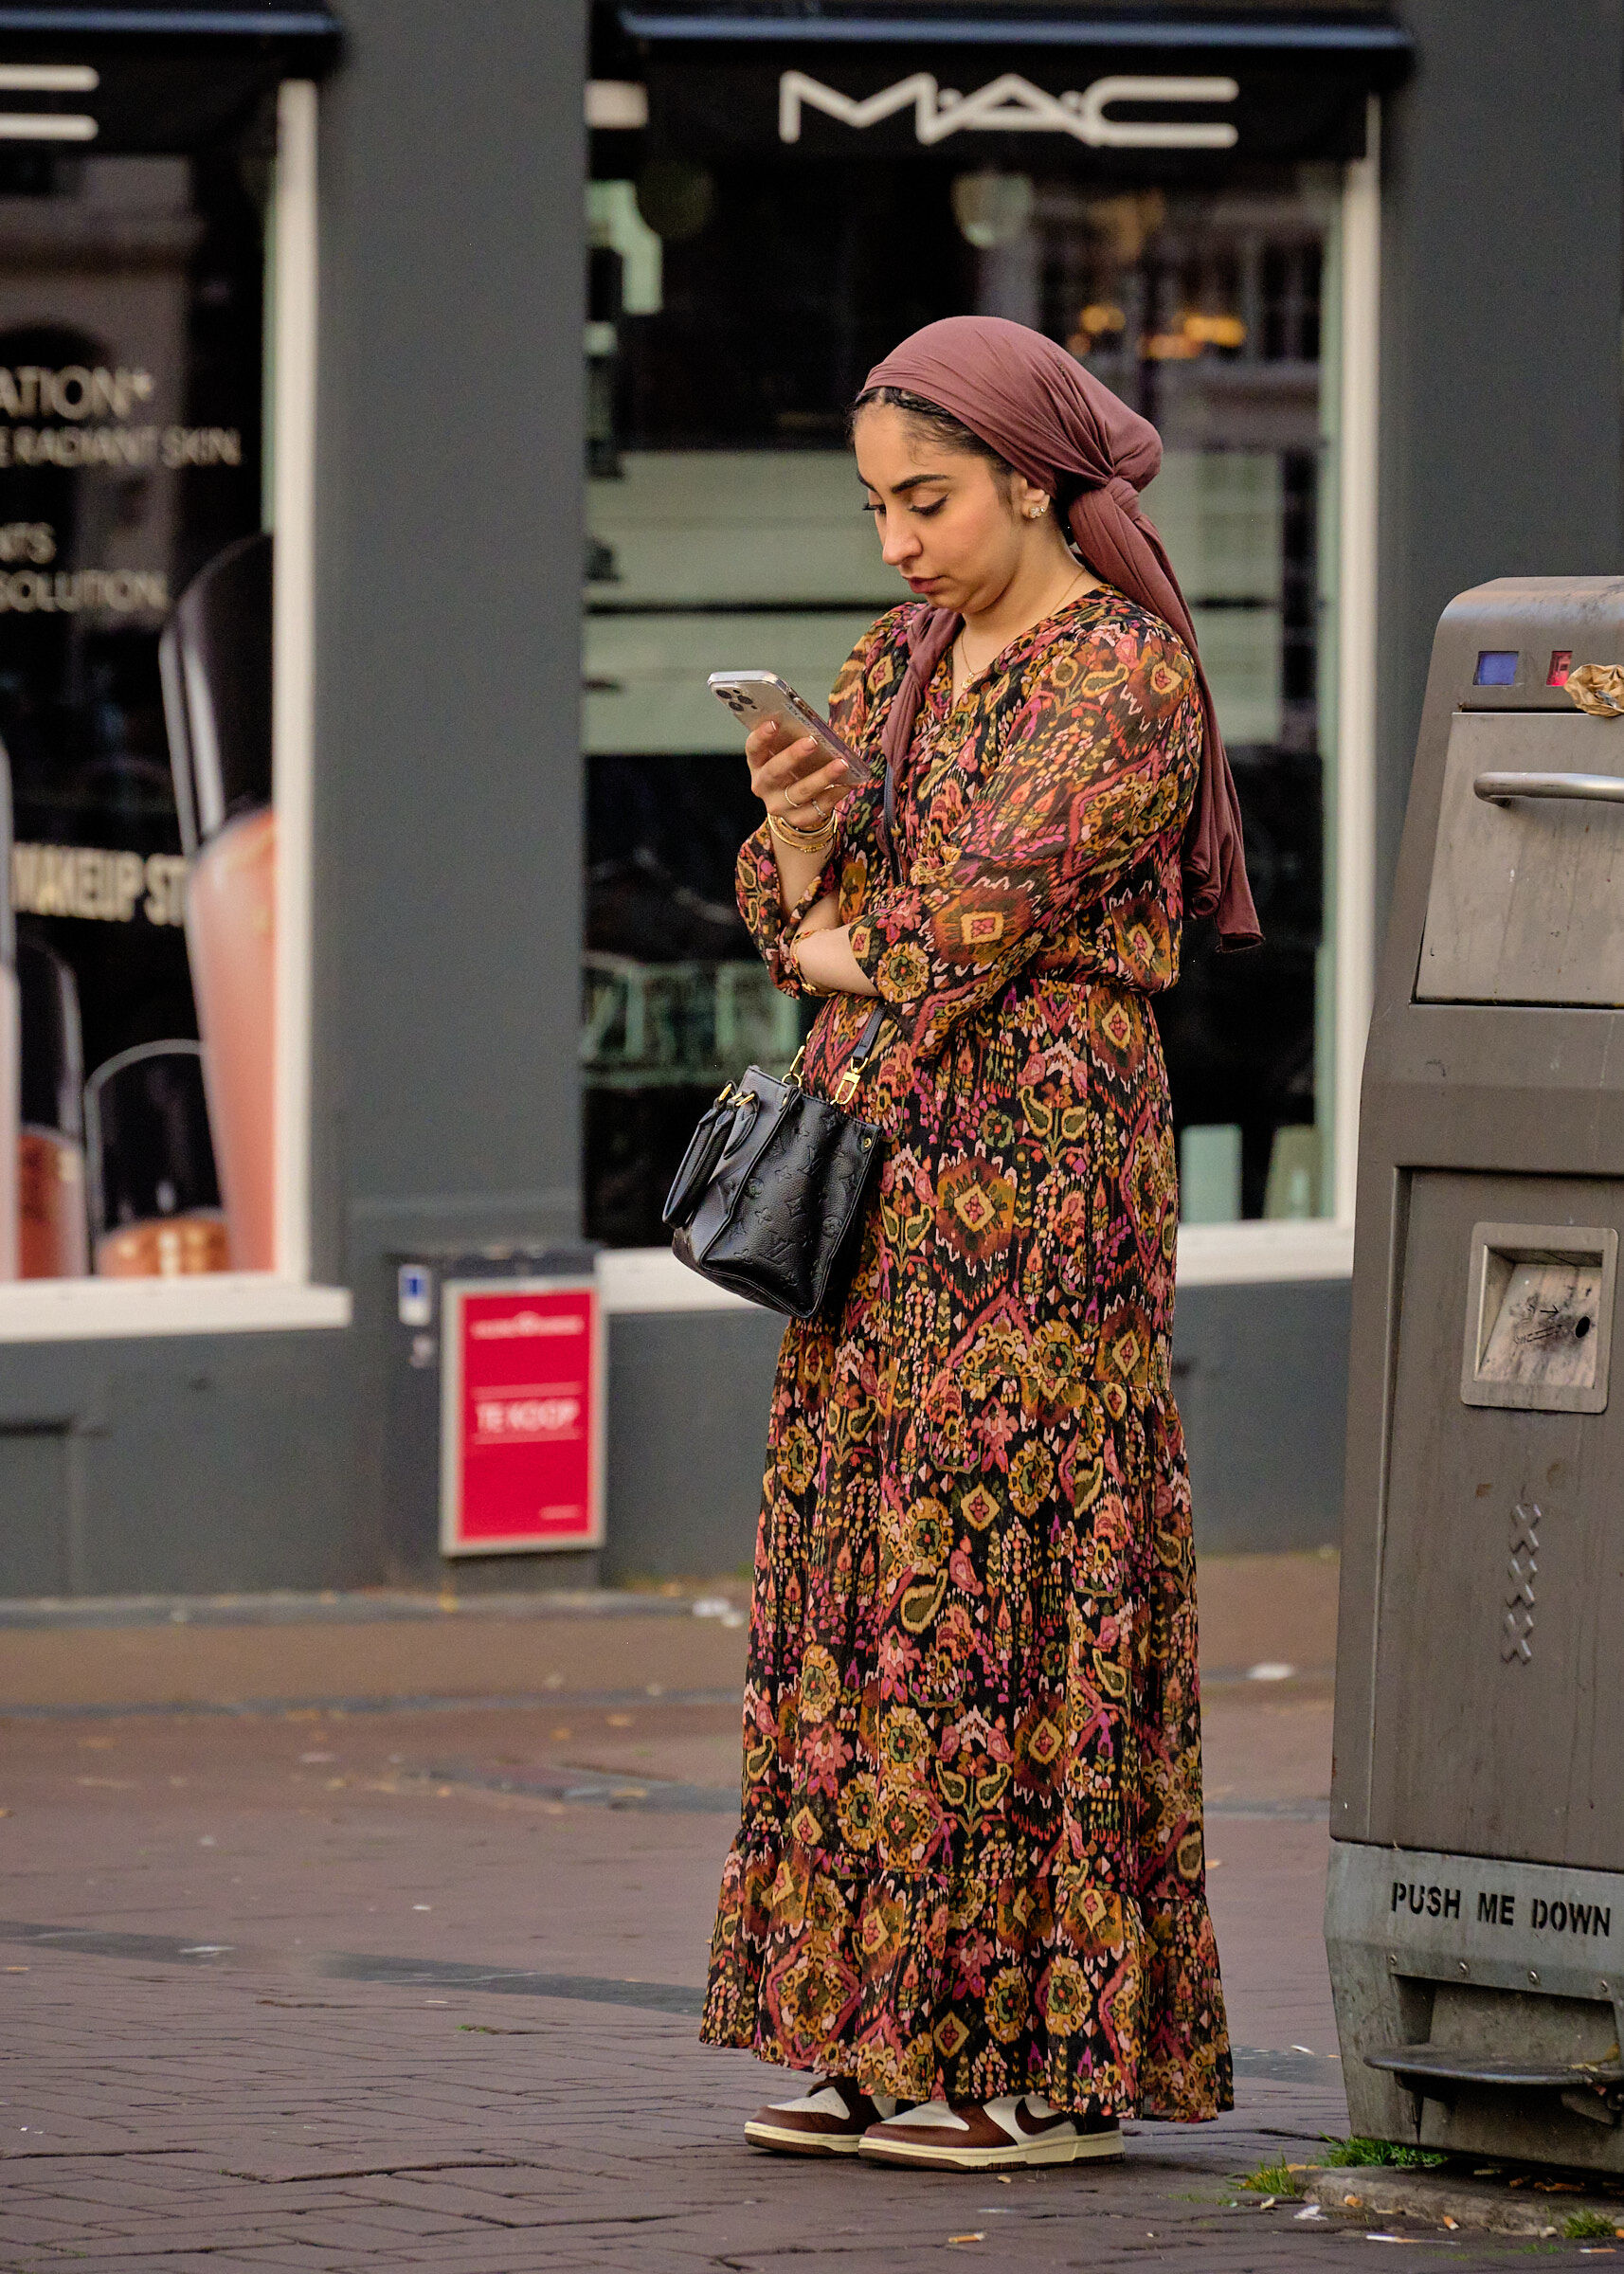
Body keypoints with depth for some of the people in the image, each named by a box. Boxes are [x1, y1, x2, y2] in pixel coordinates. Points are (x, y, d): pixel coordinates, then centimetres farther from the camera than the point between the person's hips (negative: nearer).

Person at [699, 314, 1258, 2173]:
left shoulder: (1126, 675, -8)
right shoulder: (897, 662, 15)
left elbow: (986, 904, -15)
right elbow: (804, 914, 13)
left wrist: (858, 951, 2)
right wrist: (793, 830, -8)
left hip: (1037, 1162, -8)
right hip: (882, 1170, 8)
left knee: (1006, 1570, -8)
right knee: (865, 1572, 5)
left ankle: (1046, 2056, -5)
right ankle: (883, 2035, 9)